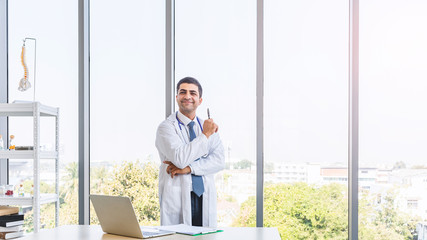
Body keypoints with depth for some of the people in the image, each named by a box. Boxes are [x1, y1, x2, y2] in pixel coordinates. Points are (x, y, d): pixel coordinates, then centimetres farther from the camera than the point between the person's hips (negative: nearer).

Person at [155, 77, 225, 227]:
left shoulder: (208, 126, 13)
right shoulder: (166, 127, -1)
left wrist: (189, 168, -12)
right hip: (177, 198, -4)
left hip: (205, 197, 4)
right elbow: (180, 158, -16)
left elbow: (219, 161, 1)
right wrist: (205, 135, -10)